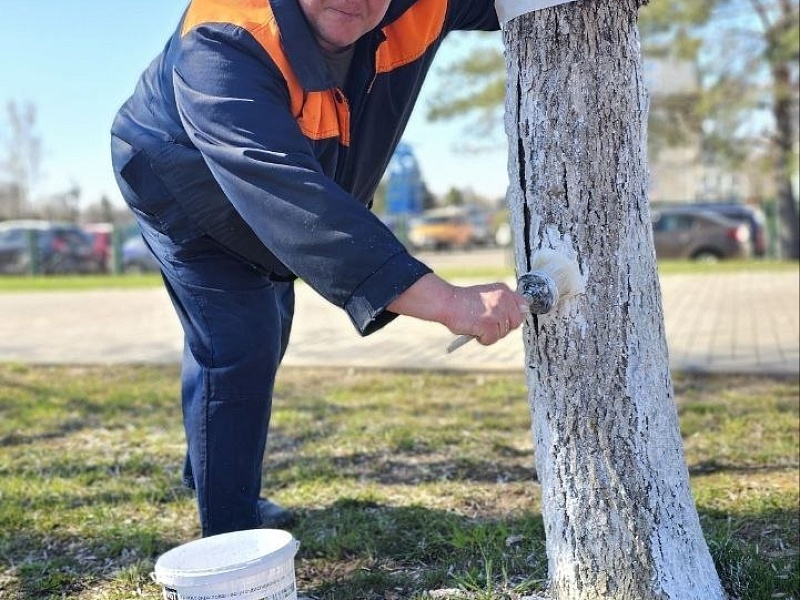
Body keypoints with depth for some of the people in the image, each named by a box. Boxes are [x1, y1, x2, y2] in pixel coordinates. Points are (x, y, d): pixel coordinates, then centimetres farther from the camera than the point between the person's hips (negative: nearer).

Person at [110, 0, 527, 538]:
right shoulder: (221, 49, -43)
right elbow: (293, 200, -55)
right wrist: (448, 301, -62)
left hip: (263, 200, 7)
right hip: (181, 184, -6)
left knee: (266, 337, 19)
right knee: (236, 348, -18)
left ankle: (219, 485, 43)